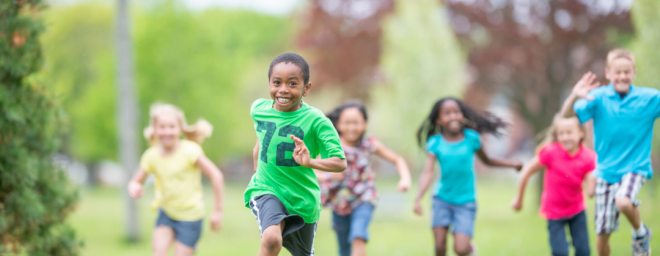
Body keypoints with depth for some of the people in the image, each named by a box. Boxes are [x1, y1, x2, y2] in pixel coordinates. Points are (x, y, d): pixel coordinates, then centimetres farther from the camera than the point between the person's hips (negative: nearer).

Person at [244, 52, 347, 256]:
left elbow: (340, 163, -22)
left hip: (302, 199, 0)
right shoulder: (258, 109, -5)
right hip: (267, 190, 0)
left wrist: (310, 162, -38)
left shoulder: (315, 120, -18)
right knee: (271, 239, -31)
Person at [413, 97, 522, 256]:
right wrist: (418, 199, -28)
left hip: (465, 202, -1)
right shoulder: (435, 143, -7)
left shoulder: (471, 138, -5)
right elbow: (427, 173, -16)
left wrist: (512, 164, 4)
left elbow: (486, 160, 11)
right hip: (442, 199, 1)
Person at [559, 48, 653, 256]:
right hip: (606, 170, 2)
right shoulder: (599, 97, -9)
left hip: (635, 167, -2)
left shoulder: (649, 98, -8)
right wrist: (574, 97, -41)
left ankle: (641, 233, -1)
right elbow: (566, 115, -19)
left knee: (623, 202, -33)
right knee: (602, 235, 4)